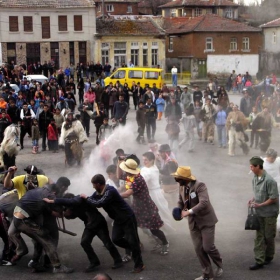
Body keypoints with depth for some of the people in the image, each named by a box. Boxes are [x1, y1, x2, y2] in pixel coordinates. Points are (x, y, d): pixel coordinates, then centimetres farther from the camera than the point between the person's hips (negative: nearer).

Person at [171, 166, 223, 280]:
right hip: (193, 222, 6)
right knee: (198, 249, 4)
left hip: (206, 220, -6)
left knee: (208, 247, -8)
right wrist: (179, 211, -9)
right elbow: (181, 202, 13)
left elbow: (204, 202, -34)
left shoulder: (199, 185, -22)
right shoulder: (181, 187, 0)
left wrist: (188, 212, -37)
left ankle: (219, 265, 22)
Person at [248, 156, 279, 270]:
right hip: (259, 213, 6)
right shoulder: (255, 178, 1)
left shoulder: (269, 181, -23)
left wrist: (260, 205, -20)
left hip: (269, 213, -6)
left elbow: (274, 198, -19)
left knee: (268, 236, 9)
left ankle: (269, 256, 30)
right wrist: (253, 200, -3)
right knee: (259, 236, 5)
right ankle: (259, 260, 7)